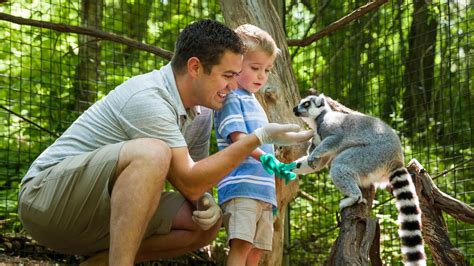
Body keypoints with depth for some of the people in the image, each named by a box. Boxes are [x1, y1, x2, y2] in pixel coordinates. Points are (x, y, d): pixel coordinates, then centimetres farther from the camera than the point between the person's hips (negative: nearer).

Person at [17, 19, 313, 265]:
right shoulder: (147, 98, -23)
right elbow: (189, 182, -25)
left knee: (207, 222, -3)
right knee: (151, 153, -32)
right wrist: (259, 137, -25)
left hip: (99, 210, 9)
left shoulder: (201, 114, 5)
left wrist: (205, 200, -12)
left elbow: (193, 180, 11)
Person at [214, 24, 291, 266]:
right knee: (241, 245, -17)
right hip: (241, 187, -9)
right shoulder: (231, 98, -3)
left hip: (264, 191, 9)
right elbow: (239, 139, -16)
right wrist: (268, 160, -30)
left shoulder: (254, 103, 23)